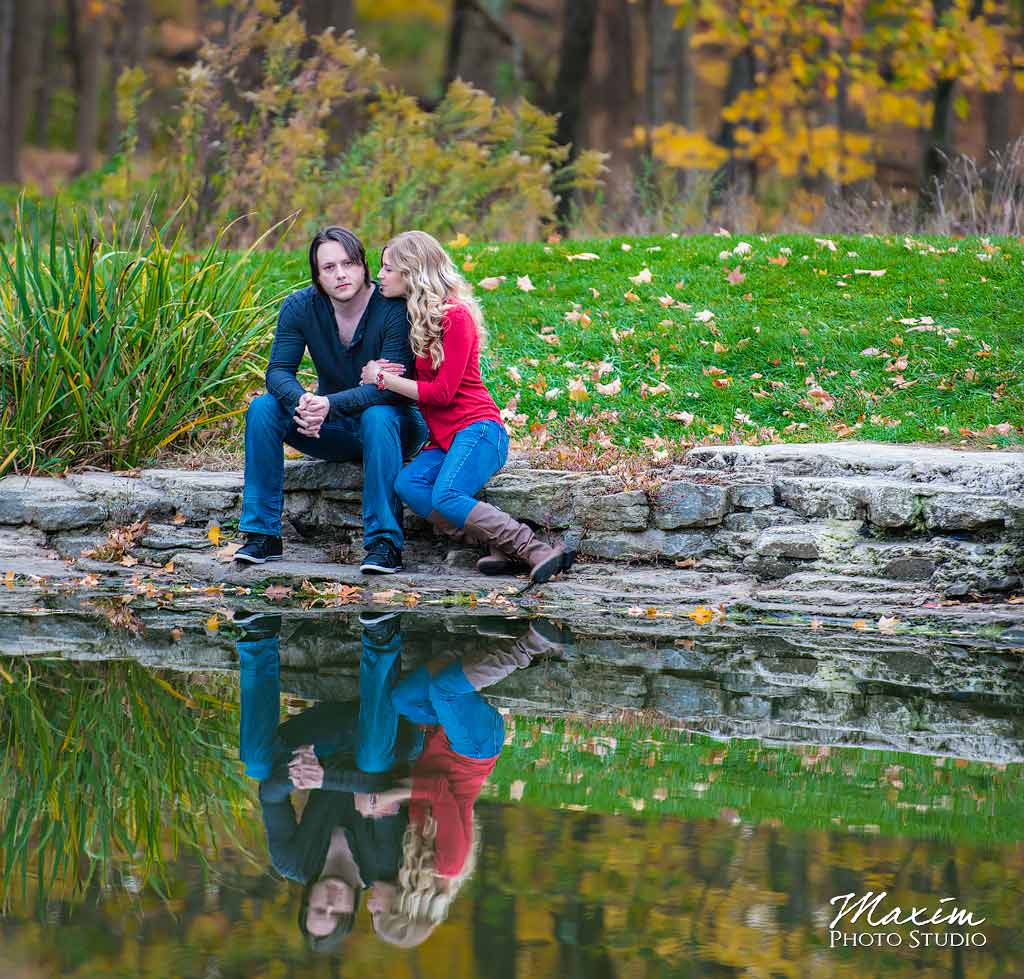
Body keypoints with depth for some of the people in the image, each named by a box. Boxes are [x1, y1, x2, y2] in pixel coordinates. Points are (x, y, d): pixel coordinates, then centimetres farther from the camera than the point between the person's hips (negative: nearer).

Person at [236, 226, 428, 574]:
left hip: (396, 425, -4)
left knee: (377, 417, -38)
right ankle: (262, 534, -16)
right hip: (334, 431, 4)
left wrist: (330, 404, -44)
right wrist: (302, 402, -39)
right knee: (262, 408, -18)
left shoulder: (394, 308, -21)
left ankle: (385, 543, -36)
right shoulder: (300, 307, -9)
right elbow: (278, 371, -14)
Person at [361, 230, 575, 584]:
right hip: (444, 439, 8)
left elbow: (442, 392, -12)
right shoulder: (415, 316, 17)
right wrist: (376, 371, 0)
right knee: (407, 484, -22)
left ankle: (538, 551, -29)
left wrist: (383, 379, -5)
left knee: (445, 497, -31)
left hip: (477, 428, -8)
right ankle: (500, 545, -25)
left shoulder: (455, 316, -8)